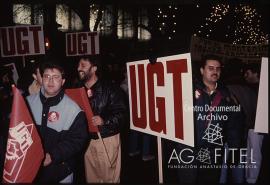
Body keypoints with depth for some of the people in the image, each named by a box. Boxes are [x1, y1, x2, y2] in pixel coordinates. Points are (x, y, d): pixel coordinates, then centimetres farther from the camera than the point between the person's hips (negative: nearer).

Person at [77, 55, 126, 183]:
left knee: (109, 178, 6)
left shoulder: (110, 89, -8)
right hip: (87, 140, 5)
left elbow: (121, 114, -13)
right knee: (91, 177, 16)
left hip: (107, 140, -5)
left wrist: (104, 120, -26)